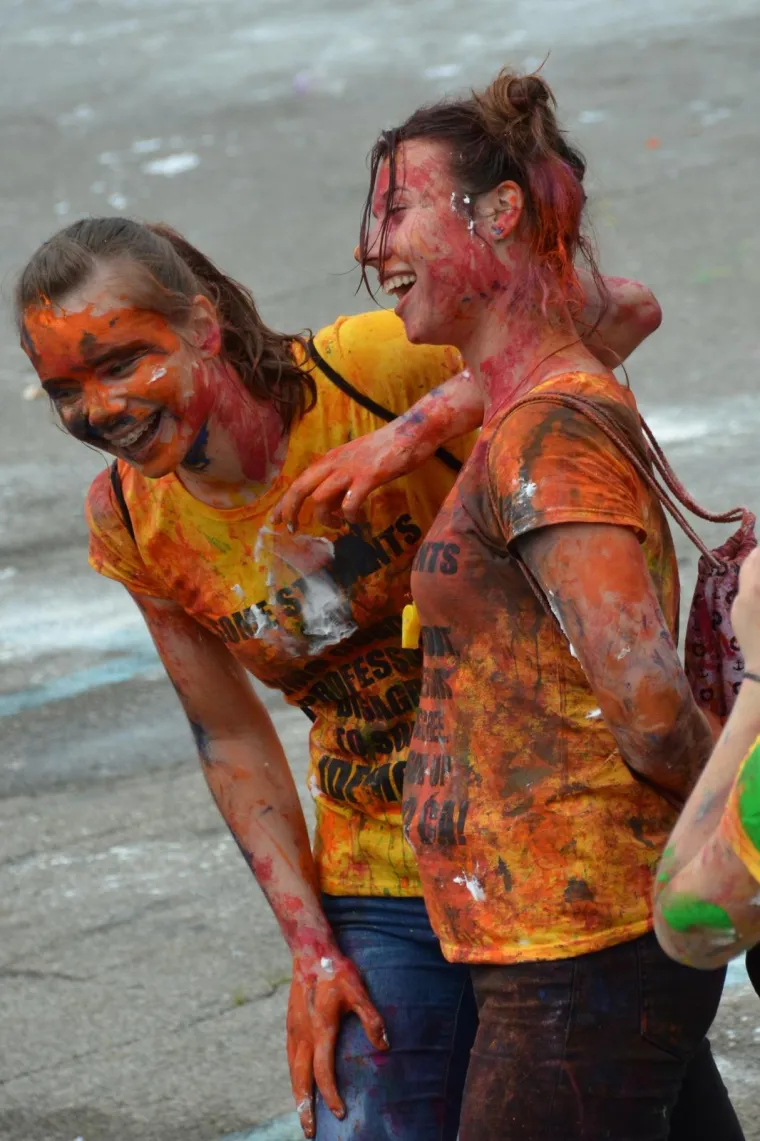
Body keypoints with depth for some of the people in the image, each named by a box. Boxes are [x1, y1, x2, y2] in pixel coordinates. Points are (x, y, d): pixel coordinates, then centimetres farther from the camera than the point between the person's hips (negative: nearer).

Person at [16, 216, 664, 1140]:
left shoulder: (366, 373, -19)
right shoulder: (131, 518, -2)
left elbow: (621, 311, -24)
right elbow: (231, 739, 7)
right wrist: (311, 949, 1)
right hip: (377, 891, 4)